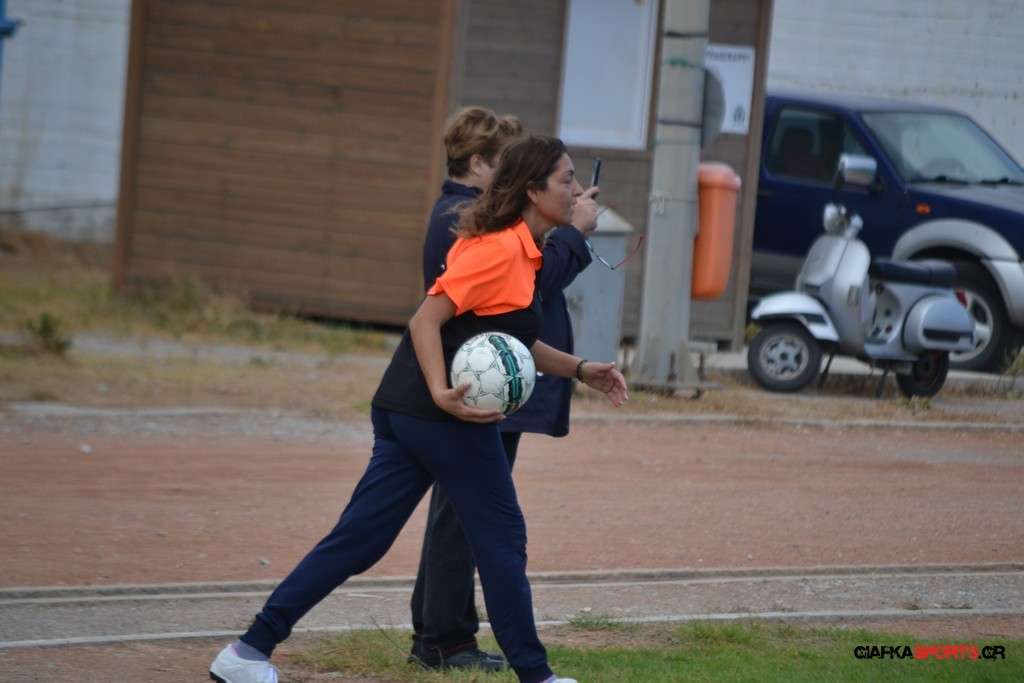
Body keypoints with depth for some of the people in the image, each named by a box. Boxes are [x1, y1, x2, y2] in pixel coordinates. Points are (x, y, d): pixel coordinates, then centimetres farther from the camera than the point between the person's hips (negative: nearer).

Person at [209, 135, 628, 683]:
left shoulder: (520, 251, 18)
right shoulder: (501, 251, -13)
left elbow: (513, 340, 30)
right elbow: (427, 318, -21)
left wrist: (577, 369, 26)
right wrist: (442, 392, -30)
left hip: (402, 411, 9)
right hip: (450, 418, -9)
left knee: (359, 539, 6)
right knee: (501, 537, 5)